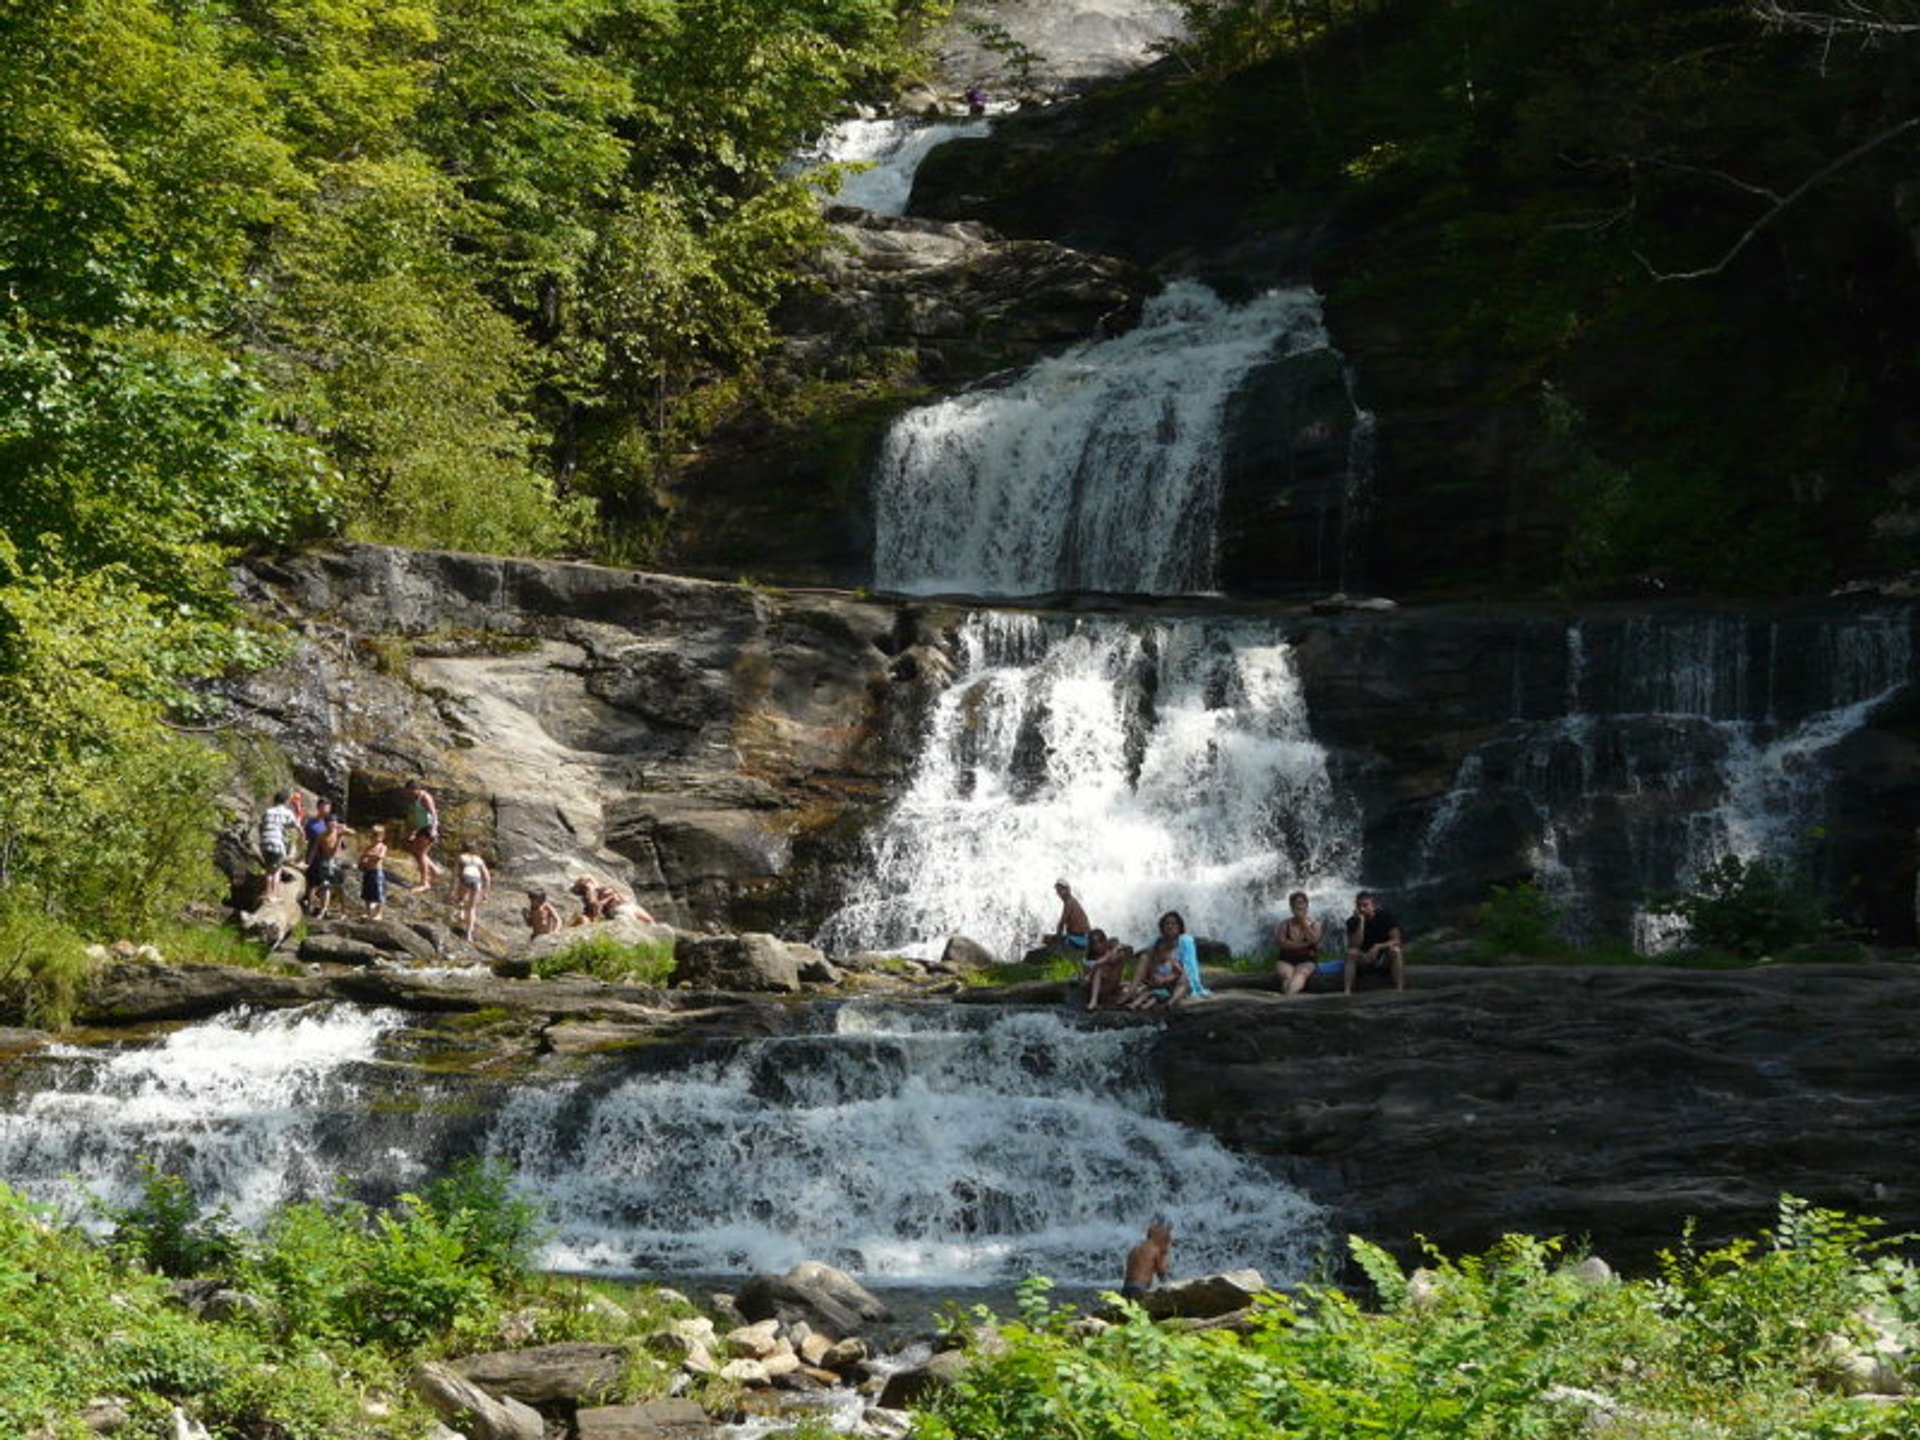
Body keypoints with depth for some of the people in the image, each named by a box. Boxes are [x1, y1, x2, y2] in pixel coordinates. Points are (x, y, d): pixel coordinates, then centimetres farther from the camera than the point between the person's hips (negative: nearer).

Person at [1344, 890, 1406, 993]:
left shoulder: (1385, 917, -10)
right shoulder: (1353, 921, -7)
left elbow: (1396, 941, -16)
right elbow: (1354, 946, -20)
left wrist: (1378, 947, -32)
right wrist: (1361, 922, -26)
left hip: (1385, 961, -1)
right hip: (1364, 962, 1)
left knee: (1395, 950, -31)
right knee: (1351, 953, -29)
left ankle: (1399, 991, -36)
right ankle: (1346, 992, -35)